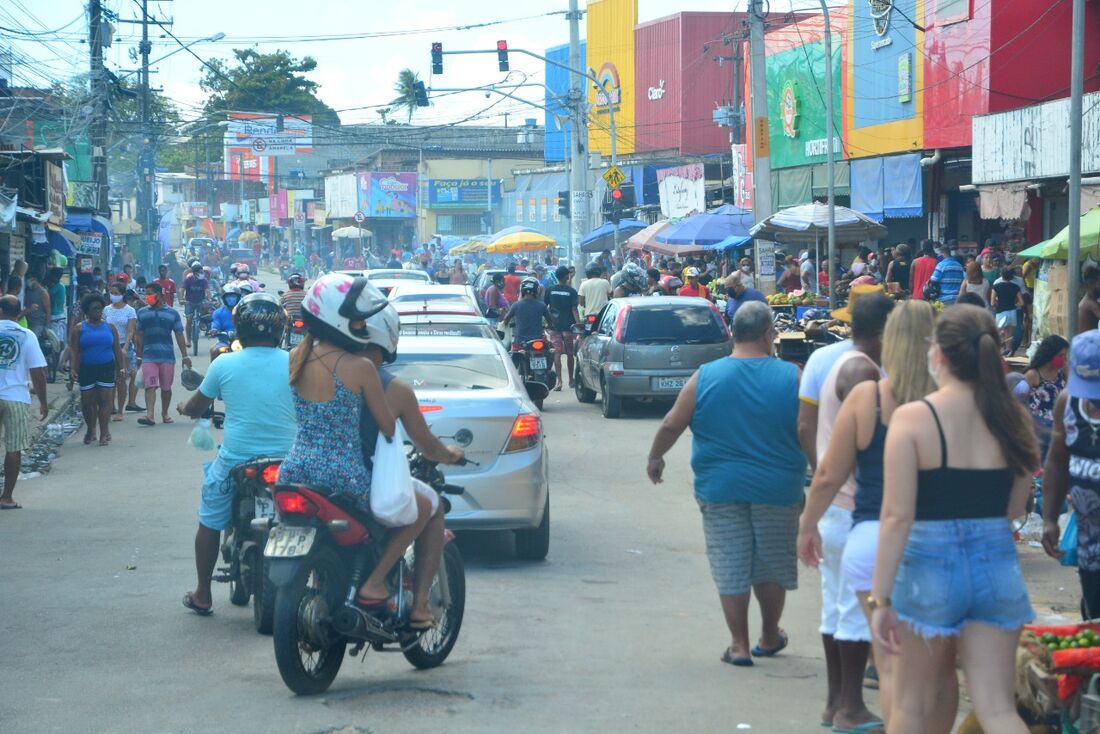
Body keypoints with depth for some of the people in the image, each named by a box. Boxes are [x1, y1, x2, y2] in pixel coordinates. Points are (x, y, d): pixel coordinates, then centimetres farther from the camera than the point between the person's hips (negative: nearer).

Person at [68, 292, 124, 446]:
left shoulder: (109, 328, 8)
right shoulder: (80, 328, 3)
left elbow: (117, 350, 10)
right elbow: (73, 350, -3)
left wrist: (121, 367, 5)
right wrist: (73, 369, -14)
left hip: (106, 368, 0)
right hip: (87, 369, 0)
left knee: (104, 400, -6)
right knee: (87, 401, 6)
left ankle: (104, 433, -5)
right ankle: (90, 430, 24)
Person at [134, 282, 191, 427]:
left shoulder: (172, 313, 6)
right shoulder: (142, 313, 9)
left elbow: (179, 335, 6)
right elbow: (139, 336, 12)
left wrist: (185, 356, 3)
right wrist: (139, 356, 9)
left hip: (167, 356, 0)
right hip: (148, 355, 0)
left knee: (166, 387, 7)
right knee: (150, 386, -13)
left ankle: (165, 414, 22)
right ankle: (150, 415, -22)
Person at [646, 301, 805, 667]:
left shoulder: (705, 377, -5)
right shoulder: (791, 377, -8)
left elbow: (672, 424, -2)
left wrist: (655, 457, 15)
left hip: (720, 488, 0)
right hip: (776, 489, 0)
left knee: (730, 568, 7)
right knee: (772, 566, 16)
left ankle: (739, 645, 8)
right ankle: (769, 637, 30)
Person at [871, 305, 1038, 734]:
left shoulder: (913, 418, -11)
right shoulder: (1013, 420, 0)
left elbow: (897, 516, -15)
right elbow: (1014, 508, 9)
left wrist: (880, 598, -12)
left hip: (931, 566, -3)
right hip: (997, 568, 3)